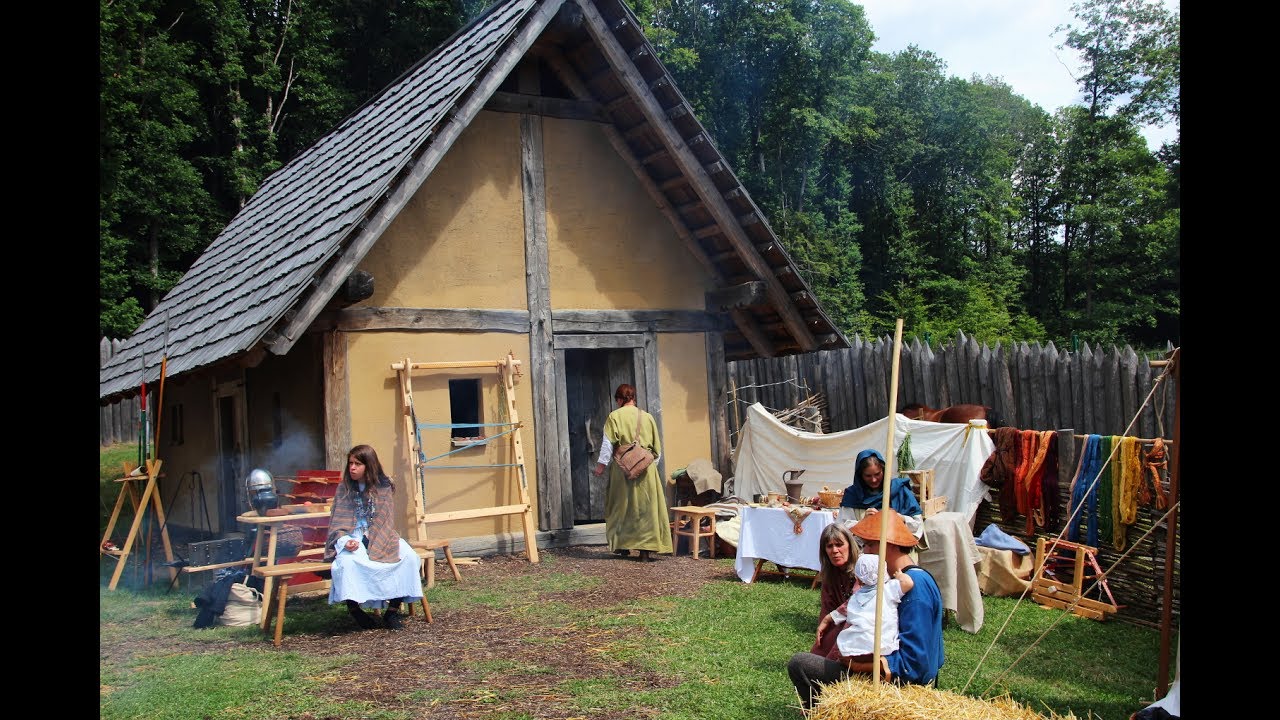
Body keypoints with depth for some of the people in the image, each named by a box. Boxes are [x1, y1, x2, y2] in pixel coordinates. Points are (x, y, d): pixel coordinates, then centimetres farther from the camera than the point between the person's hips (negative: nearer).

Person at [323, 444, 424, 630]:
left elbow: (385, 521, -1)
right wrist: (345, 540, -18)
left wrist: (374, 542, -16)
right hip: (351, 539, -1)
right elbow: (338, 522, 2)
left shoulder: (384, 487, 3)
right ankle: (354, 607, -15)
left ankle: (393, 609, -16)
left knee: (408, 557, -25)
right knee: (348, 561, -36)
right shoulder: (344, 488, 4)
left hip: (380, 539, 1)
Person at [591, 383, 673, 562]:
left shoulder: (614, 416, -3)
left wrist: (601, 465, -1)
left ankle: (623, 545, 20)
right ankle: (646, 550, -2)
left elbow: (607, 443, -7)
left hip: (622, 468, -1)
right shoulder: (647, 417, 6)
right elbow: (657, 446, 10)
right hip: (646, 469, 1)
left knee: (621, 506, 14)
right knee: (646, 507, 3)